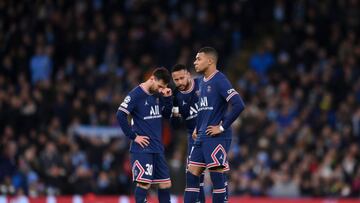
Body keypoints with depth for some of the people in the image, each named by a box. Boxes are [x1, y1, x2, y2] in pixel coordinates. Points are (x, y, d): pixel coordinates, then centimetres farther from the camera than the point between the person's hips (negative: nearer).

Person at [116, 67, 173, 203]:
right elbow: (120, 115, -15)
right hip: (142, 148, -7)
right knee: (144, 183, -10)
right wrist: (133, 136, -13)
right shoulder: (136, 95, -11)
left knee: (165, 183, 8)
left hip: (157, 148, 7)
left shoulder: (158, 94, 9)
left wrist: (167, 98, 0)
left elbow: (167, 115, 17)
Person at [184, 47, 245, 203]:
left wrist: (223, 127, -18)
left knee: (217, 176, -5)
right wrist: (197, 128, 15)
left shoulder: (219, 80, -13)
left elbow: (239, 105, -22)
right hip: (201, 137, 9)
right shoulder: (202, 82, 15)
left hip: (216, 137, -9)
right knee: (192, 174, 7)